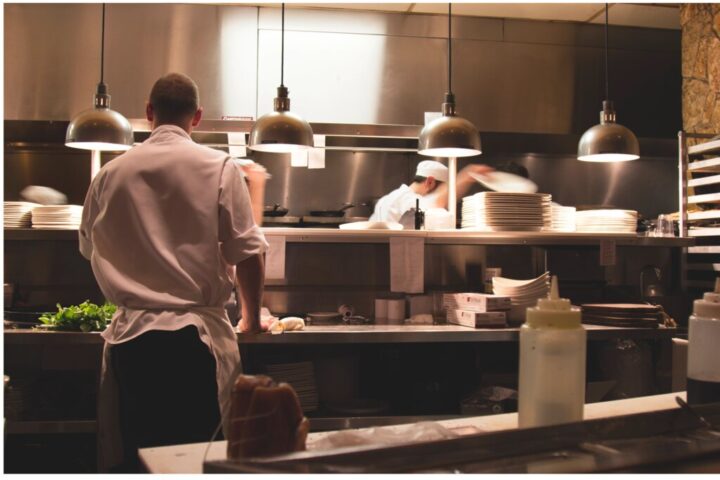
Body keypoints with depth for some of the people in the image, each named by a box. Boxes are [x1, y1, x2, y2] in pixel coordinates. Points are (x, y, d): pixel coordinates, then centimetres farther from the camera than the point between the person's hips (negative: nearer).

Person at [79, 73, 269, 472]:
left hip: (130, 337, 3)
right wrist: (252, 318, 8)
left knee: (131, 455, 12)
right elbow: (247, 254, -7)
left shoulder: (111, 173, 4)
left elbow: (90, 249, 17)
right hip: (195, 336, -2)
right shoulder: (219, 168, -5)